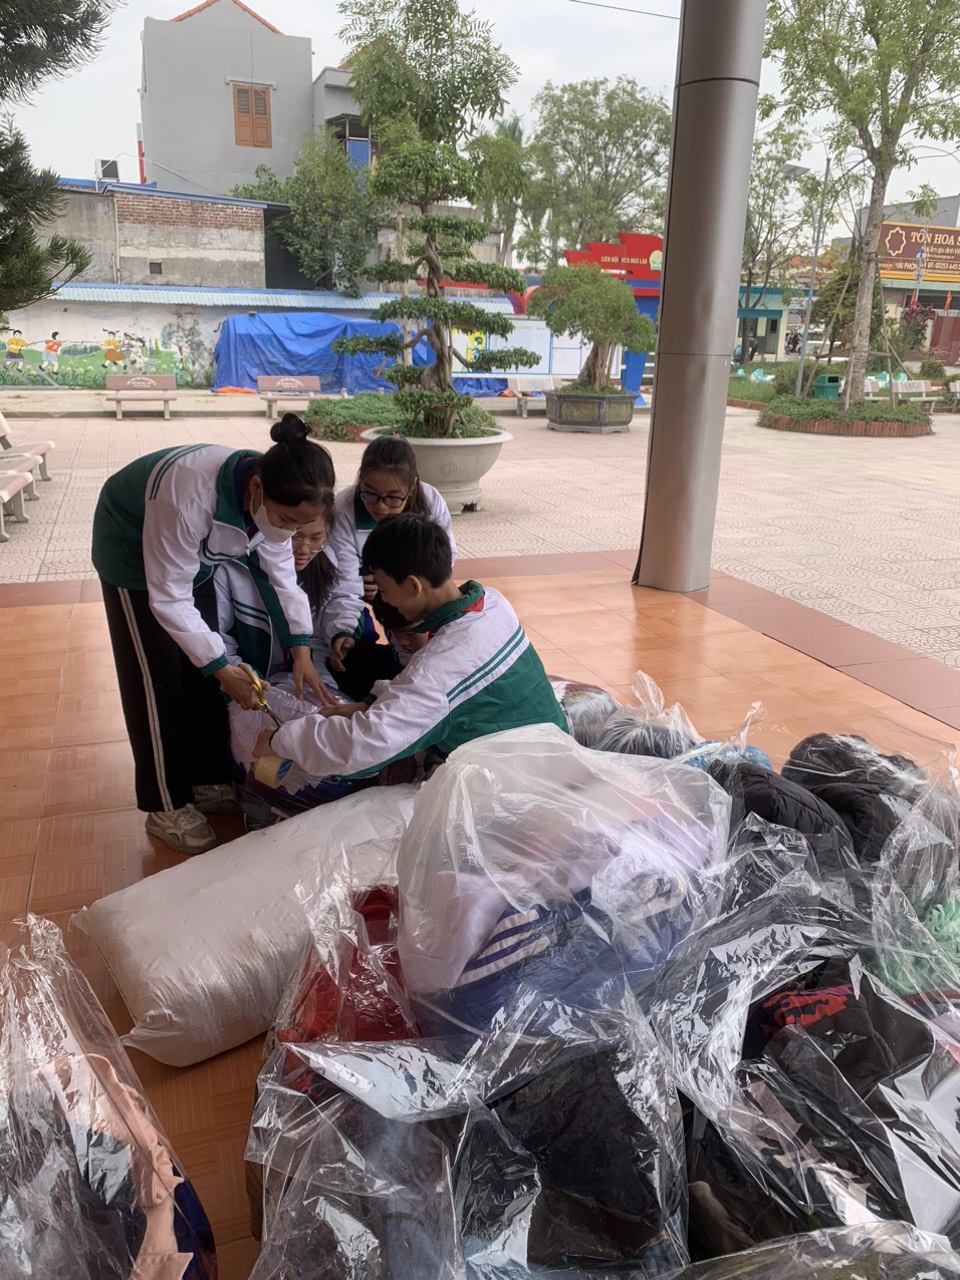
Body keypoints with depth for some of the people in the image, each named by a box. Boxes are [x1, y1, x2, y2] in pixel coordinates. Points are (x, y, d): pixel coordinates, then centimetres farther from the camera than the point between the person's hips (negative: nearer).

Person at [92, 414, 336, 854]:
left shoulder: (274, 497, -23)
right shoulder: (191, 497, -43)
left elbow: (280, 573, -11)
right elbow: (169, 599, -34)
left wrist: (301, 651, -18)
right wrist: (223, 668, -34)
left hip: (192, 552, 6)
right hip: (133, 550, -6)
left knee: (202, 671, 8)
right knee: (158, 677, -5)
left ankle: (207, 780, 24)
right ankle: (166, 807, 7)